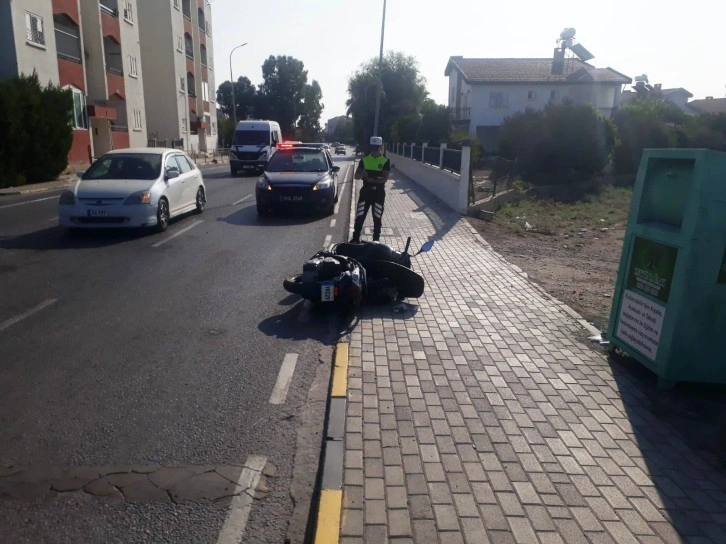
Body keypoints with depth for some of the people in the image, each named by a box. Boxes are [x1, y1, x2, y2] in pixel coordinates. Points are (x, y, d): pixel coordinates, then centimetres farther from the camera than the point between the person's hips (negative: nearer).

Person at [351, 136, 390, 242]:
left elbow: (384, 179, -12)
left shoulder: (386, 161, -3)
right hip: (366, 191, 2)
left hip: (379, 193, -2)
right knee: (359, 216, 1)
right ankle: (355, 238, 12)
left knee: (377, 218, 7)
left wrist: (370, 179, -16)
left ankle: (376, 240, 18)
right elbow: (356, 176, 0)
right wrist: (362, 174, -22)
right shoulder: (364, 159, 5)